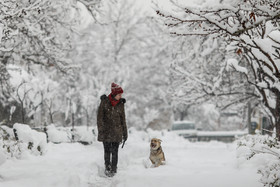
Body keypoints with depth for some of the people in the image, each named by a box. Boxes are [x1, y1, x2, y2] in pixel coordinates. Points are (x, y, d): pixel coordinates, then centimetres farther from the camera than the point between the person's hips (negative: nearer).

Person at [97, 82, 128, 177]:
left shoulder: (121, 104, 5)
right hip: (106, 131, -1)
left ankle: (113, 169, 7)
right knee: (107, 150, 2)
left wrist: (125, 133, 11)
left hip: (117, 132, 2)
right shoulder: (104, 102, -3)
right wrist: (100, 130, -10)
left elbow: (123, 119, 11)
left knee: (115, 151, -1)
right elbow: (100, 117, -3)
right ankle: (107, 168, 14)